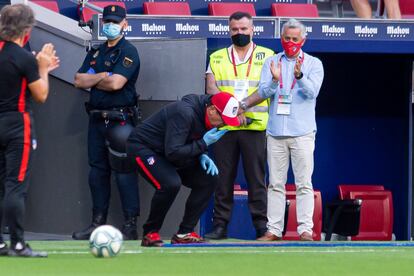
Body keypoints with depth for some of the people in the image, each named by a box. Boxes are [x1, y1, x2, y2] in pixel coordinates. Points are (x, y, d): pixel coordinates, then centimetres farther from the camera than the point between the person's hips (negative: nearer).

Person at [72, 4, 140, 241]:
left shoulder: (128, 52, -5)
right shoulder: (96, 53, 18)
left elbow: (116, 83, -17)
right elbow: (80, 80, 7)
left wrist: (92, 80, -1)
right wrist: (102, 76, -8)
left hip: (120, 119, -7)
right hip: (97, 118, 7)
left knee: (123, 170, -9)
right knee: (97, 170, 9)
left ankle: (131, 225, -8)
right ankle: (98, 222, 14)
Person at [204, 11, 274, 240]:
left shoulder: (266, 56, 8)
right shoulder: (217, 58, 15)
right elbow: (211, 88, 3)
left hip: (255, 125, -2)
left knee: (256, 177, -2)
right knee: (223, 177, 2)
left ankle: (261, 225, 0)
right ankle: (220, 225, 6)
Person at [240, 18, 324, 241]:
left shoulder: (313, 64, 6)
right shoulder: (271, 62, 13)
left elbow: (312, 91, -10)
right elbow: (263, 92, 2)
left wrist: (299, 76, -28)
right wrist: (274, 80, -19)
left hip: (302, 132, -3)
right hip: (275, 131, 3)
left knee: (304, 183, -6)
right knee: (275, 183, 4)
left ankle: (305, 229, -7)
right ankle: (274, 229, 6)